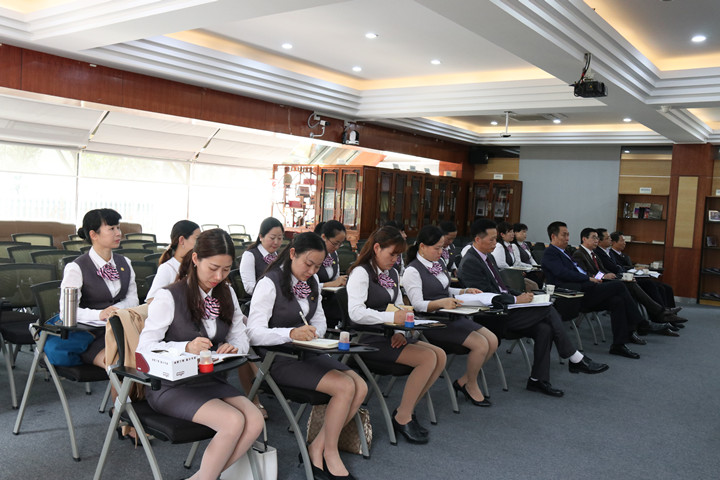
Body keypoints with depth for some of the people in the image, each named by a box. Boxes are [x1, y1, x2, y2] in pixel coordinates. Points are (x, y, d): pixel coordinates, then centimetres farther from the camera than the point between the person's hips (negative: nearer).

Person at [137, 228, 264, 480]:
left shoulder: (227, 294, 7)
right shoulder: (169, 296, -11)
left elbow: (241, 338, 12)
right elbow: (144, 348, -13)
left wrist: (234, 347, -13)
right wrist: (186, 347, -29)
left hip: (211, 380, 6)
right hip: (171, 385, -6)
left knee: (255, 421, -19)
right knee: (233, 421, -28)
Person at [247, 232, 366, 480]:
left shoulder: (312, 282, 11)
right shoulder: (269, 284, -13)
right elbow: (254, 334, -21)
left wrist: (313, 334, -6)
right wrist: (291, 334, -36)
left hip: (308, 354, 8)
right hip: (280, 360, -8)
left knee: (361, 387, -11)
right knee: (345, 386, -22)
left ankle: (317, 448, -1)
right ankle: (330, 453, -2)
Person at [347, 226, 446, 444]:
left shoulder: (392, 273, 17)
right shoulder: (361, 272, -9)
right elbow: (356, 313, -21)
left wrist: (399, 332, -2)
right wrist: (392, 317, -24)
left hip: (389, 336, 8)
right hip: (369, 340, -8)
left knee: (440, 356, -7)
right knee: (427, 358, -21)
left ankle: (405, 410, 1)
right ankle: (402, 418, -10)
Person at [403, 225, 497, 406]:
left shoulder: (438, 263, 15)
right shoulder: (412, 271, -12)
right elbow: (418, 304, -20)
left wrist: (465, 291, 8)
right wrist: (441, 303, -36)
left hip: (452, 316, 9)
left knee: (492, 341, -3)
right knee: (480, 344, -20)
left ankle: (463, 381, 9)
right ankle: (471, 386, 5)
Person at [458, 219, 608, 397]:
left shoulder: (488, 257, 17)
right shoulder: (470, 263, -14)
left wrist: (520, 295, 5)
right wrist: (516, 300, -14)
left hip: (505, 309, 9)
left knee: (544, 328, -13)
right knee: (548, 310, -16)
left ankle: (538, 380, -6)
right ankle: (575, 359, -5)